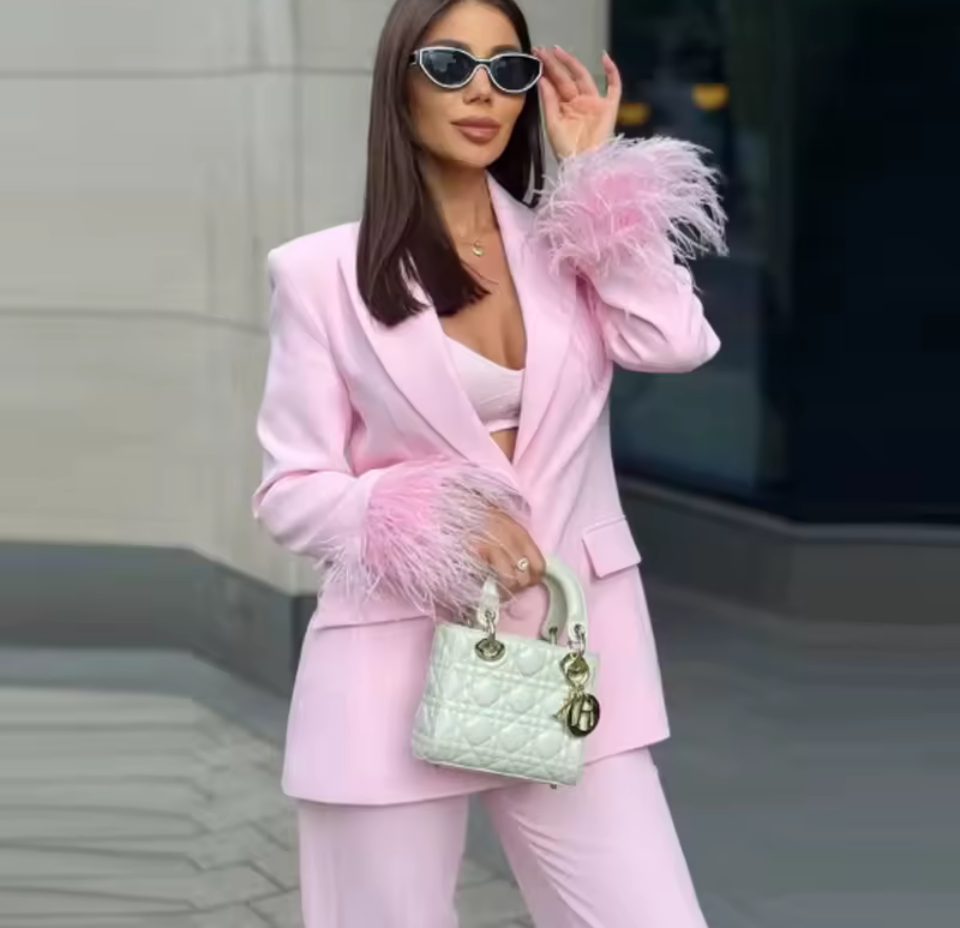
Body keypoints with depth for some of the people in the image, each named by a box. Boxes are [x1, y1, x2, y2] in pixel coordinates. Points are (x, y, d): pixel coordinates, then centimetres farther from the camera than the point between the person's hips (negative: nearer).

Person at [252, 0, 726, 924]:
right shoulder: (323, 271, -1)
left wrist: (595, 168, -3)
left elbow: (676, 344, -11)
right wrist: (433, 521, -19)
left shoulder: (568, 248, 8)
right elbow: (289, 493, -3)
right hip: (395, 668, -2)